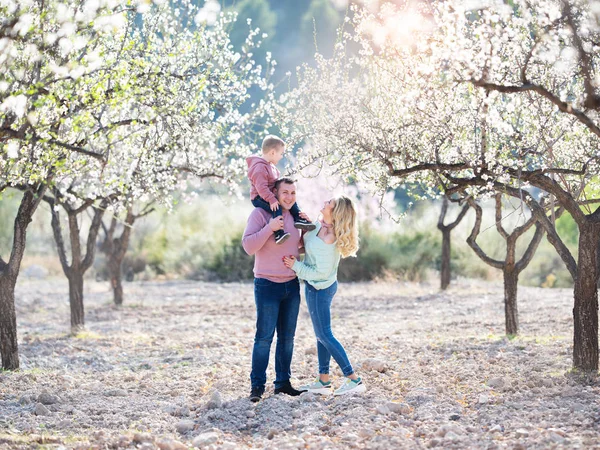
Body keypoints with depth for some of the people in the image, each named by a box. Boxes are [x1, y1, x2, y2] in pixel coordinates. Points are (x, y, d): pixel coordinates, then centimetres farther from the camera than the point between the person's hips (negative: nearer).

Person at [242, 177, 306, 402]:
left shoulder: (295, 216, 9)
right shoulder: (260, 214, -9)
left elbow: (301, 246, 23)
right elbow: (248, 246, -16)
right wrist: (269, 229, -28)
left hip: (292, 285, 6)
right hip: (268, 285, -6)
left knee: (287, 337, 9)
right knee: (264, 337, -8)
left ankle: (283, 382, 16)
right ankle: (257, 386, -3)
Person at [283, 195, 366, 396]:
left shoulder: (327, 240, -27)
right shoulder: (319, 225, -1)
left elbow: (321, 273, -22)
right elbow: (305, 243, 18)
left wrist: (295, 266, -16)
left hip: (319, 288, -10)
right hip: (317, 287, 10)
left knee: (324, 335, -4)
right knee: (322, 334, 14)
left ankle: (354, 380, -1)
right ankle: (323, 381, 22)